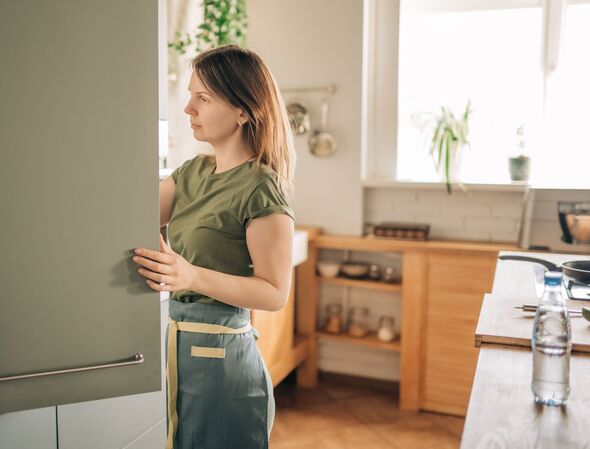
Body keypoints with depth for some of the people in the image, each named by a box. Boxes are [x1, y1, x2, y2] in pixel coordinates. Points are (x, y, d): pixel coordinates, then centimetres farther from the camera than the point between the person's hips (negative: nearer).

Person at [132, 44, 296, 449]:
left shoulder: (261, 189, -18)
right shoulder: (193, 172, 6)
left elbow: (275, 293, -17)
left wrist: (193, 276, -27)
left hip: (220, 355, -7)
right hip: (178, 344, 8)